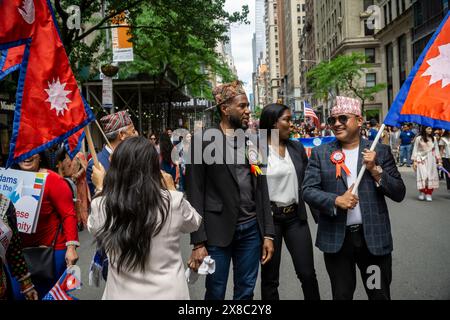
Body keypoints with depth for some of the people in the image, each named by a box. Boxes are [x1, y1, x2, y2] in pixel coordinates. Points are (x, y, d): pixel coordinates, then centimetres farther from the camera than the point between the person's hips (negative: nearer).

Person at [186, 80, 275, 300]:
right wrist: (198, 243, -11)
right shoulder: (203, 140, -6)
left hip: (251, 229, 4)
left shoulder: (252, 142, 8)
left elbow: (261, 191, 10)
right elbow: (195, 194, -8)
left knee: (246, 292, 16)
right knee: (215, 293, 10)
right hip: (218, 230, -4)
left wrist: (268, 234, 6)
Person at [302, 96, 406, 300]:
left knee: (380, 295, 15)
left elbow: (399, 194, 0)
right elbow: (308, 190, -5)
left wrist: (375, 169, -14)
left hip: (374, 237, 0)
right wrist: (336, 200, -20)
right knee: (341, 295, 17)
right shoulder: (320, 153, 1)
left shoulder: (380, 151, 1)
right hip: (336, 238, 0)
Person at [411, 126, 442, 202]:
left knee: (431, 176, 0)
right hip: (422, 160, -3)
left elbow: (436, 150, 10)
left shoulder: (433, 139, 8)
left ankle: (429, 194, 6)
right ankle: (422, 193, 5)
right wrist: (414, 161, -3)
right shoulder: (419, 139, -1)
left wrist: (439, 160, 5)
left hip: (431, 160, 3)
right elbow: (415, 150, 0)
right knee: (422, 176, -9)